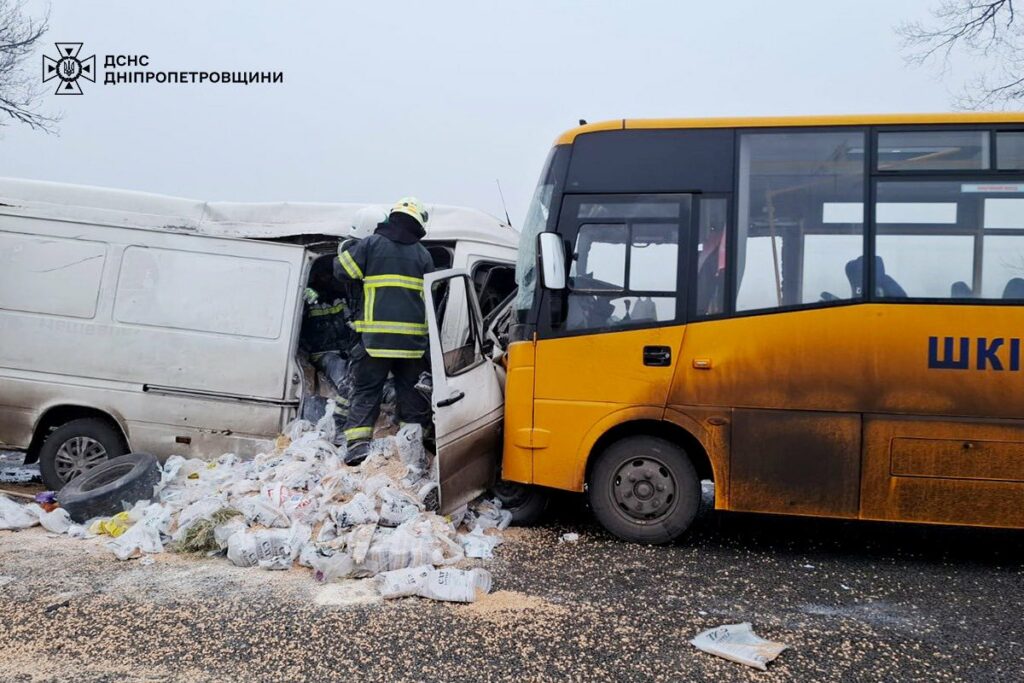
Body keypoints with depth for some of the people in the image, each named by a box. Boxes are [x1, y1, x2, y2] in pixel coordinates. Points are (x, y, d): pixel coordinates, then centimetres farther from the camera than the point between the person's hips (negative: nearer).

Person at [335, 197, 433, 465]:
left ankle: (358, 442, -10)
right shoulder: (423, 254, 10)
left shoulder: (371, 244, 1)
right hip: (412, 335, 2)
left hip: (375, 334, -2)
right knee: (410, 388, 14)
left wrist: (365, 281, 20)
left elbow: (342, 269, 2)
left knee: (366, 390, 3)